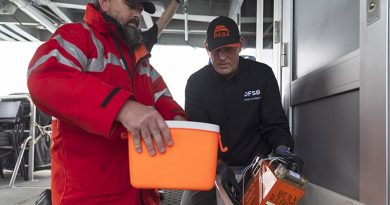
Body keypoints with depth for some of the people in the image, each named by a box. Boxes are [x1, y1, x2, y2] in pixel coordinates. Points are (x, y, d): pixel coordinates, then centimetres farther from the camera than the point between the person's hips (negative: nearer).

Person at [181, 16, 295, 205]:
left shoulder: (262, 74, -3)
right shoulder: (196, 82, -2)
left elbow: (275, 124, -1)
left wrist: (282, 148, -23)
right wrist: (215, 165, -26)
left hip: (254, 165, 0)